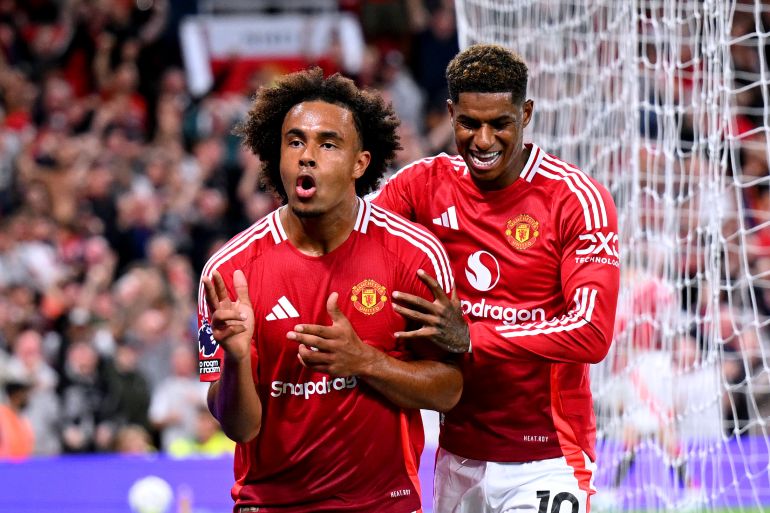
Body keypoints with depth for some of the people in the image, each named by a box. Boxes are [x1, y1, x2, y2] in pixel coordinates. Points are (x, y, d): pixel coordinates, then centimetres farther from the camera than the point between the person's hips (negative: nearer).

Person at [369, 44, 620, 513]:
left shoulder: (576, 199, -10)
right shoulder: (424, 184, 2)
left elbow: (593, 333, -19)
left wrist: (470, 337, -28)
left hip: (546, 460, -4)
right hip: (458, 453, 4)